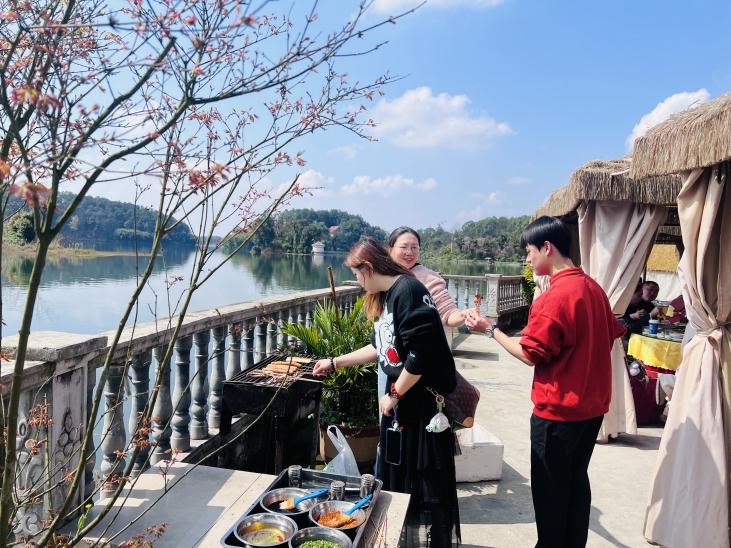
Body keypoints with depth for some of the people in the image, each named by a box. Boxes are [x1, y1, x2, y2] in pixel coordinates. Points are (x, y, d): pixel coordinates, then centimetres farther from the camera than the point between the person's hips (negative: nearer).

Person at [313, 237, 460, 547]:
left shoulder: (409, 291, -20)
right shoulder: (385, 296, 10)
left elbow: (421, 354, -25)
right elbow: (380, 348, 20)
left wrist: (394, 394, -14)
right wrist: (335, 362, 22)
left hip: (425, 397, -9)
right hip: (399, 395, 9)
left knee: (429, 475, 4)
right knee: (395, 471, 17)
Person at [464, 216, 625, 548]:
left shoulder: (554, 297, -21)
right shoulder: (593, 288, 4)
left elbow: (530, 355, -18)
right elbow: (611, 336, 15)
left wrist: (489, 329, -9)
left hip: (558, 412, -8)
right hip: (592, 406, 8)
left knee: (550, 490, 8)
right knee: (576, 482, 20)